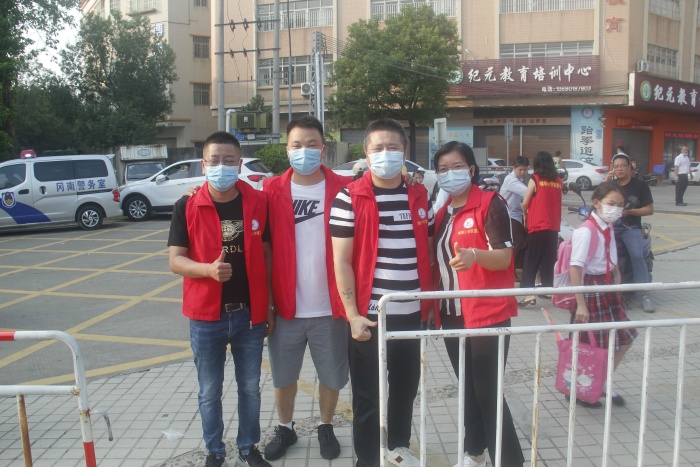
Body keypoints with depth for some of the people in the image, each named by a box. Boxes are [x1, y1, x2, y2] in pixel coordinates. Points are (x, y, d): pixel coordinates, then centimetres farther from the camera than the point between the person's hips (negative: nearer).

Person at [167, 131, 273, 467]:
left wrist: (270, 306, 4)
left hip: (249, 314, 1)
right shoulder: (187, 207, -6)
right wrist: (209, 269, -27)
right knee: (209, 392, 12)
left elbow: (267, 255, 4)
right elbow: (176, 261, -6)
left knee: (250, 388, 15)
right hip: (206, 317, -1)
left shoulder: (258, 202, -3)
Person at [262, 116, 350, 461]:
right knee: (283, 376, 17)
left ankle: (326, 427, 38)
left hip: (329, 307, -1)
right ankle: (285, 428, 40)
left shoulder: (342, 189, -5)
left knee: (332, 375, 14)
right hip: (285, 306, 1)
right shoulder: (272, 190, -1)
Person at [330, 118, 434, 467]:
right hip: (369, 315, -4)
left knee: (406, 386, 19)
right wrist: (353, 314, -15)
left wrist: (431, 302, 11)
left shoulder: (420, 196, 6)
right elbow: (341, 260, -10)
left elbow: (427, 253, 13)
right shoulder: (349, 197, -8)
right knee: (368, 395, 8)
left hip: (411, 312, 4)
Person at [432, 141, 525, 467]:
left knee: (488, 391, -5)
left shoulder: (490, 204, -9)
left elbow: (504, 257, -16)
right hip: (452, 314, 7)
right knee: (467, 388, 15)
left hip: (488, 314, -6)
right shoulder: (442, 212, 11)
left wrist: (474, 255, -35)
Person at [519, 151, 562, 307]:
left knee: (531, 261, -2)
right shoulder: (558, 181, 7)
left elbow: (525, 202, -4)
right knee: (549, 261, 13)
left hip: (538, 226, -4)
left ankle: (530, 294, -9)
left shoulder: (535, 179, -4)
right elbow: (556, 202, 8)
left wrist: (525, 215, 13)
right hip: (553, 226, 4)